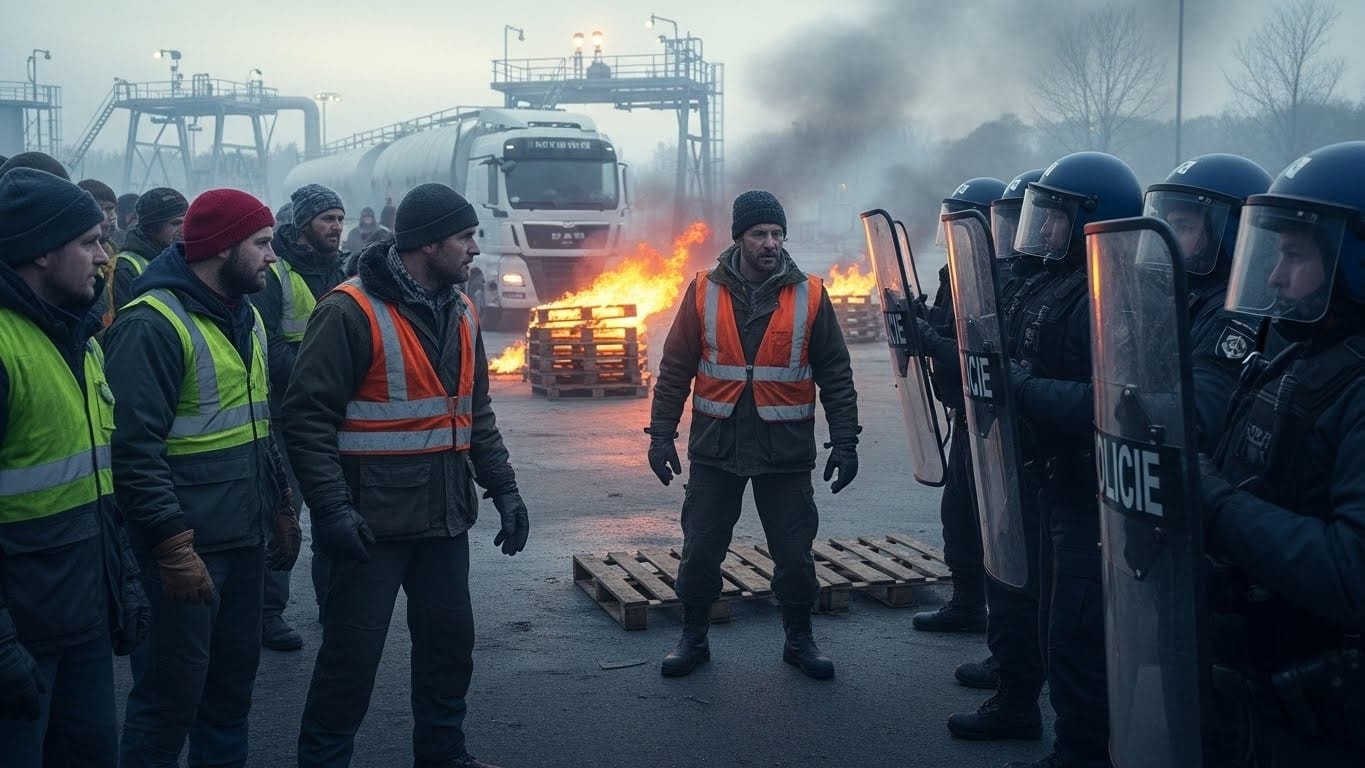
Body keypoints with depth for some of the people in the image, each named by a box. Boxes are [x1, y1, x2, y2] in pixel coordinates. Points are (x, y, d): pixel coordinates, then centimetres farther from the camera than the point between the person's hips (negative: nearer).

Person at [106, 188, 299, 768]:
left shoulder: (245, 318, 12)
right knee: (172, 695, 0)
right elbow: (135, 449, -21)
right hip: (186, 551, -8)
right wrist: (173, 547, -22)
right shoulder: (151, 324, -16)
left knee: (235, 678, 18)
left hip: (244, 542, 8)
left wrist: (280, 507, 19)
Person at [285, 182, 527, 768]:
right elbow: (307, 417, -16)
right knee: (352, 652, 1)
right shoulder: (350, 312, -14)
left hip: (445, 517, 7)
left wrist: (502, 488, 10)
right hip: (374, 520, -7)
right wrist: (331, 508, -22)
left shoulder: (460, 313, 10)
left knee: (450, 639, 16)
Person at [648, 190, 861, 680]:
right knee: (701, 549, 6)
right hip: (716, 447, 0)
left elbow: (835, 376, 2)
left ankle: (799, 639, 28)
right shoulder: (704, 292, -1)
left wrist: (845, 442, -2)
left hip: (786, 451, 0)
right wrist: (661, 434, -2)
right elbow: (675, 369, 2)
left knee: (795, 553, 7)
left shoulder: (809, 295, -1)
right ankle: (693, 639, 25)